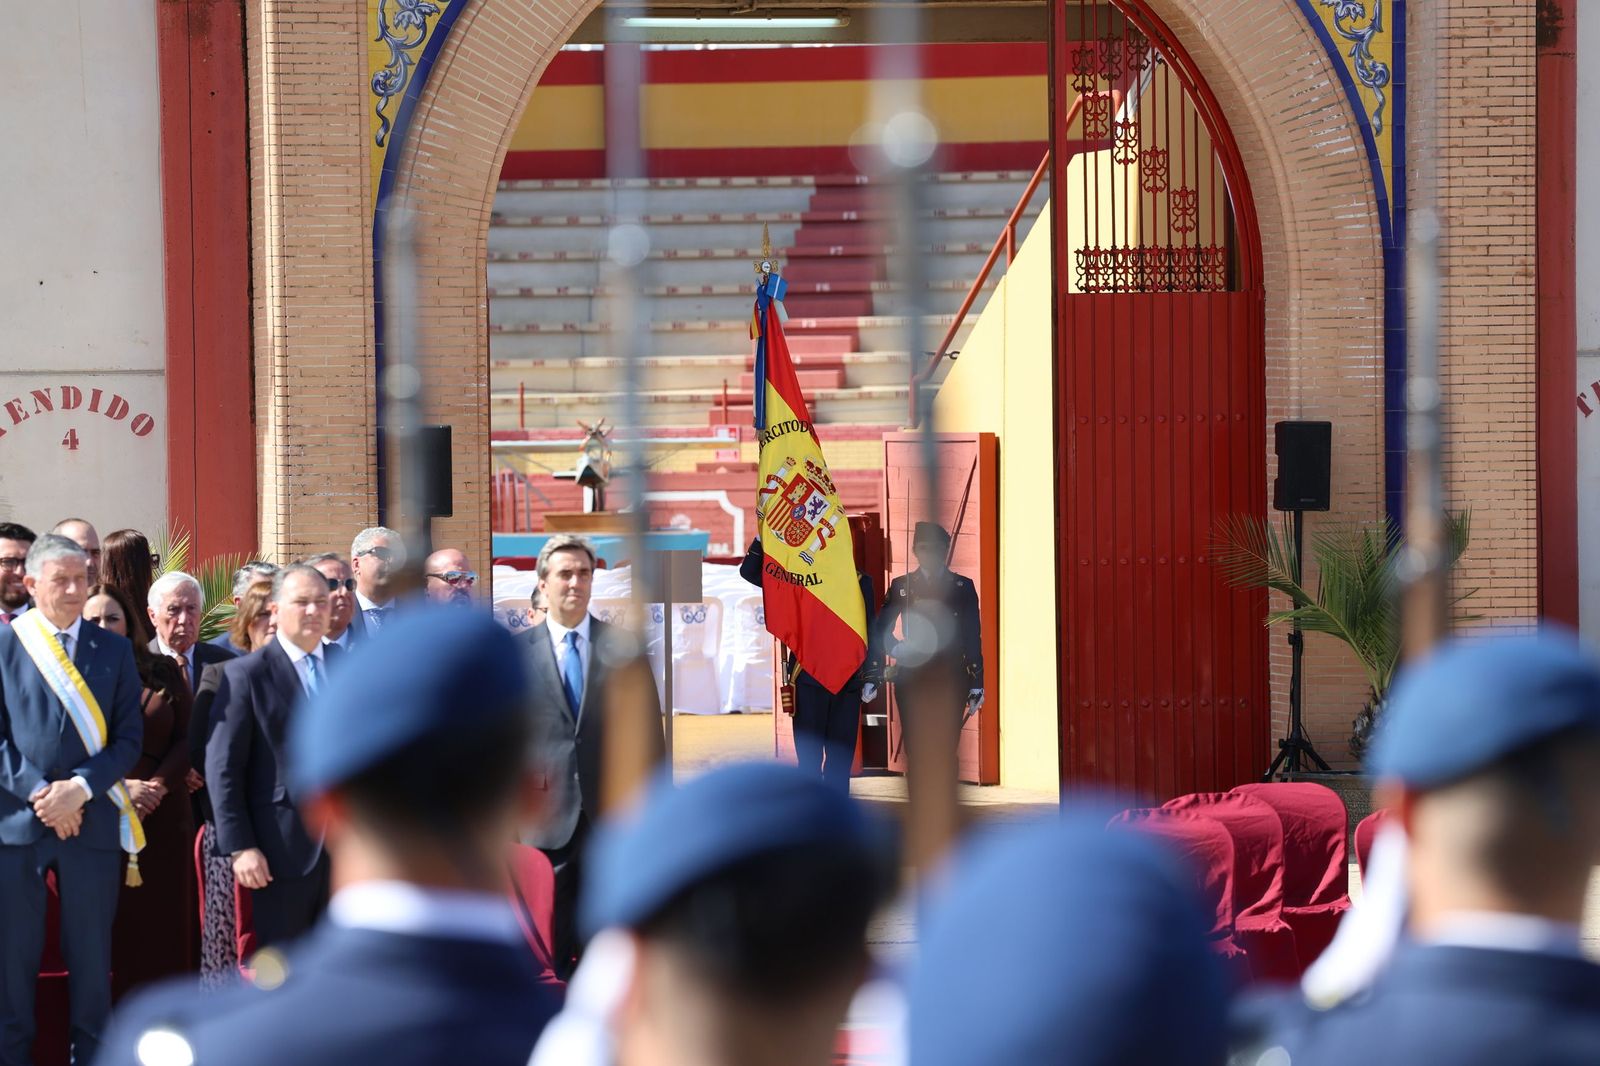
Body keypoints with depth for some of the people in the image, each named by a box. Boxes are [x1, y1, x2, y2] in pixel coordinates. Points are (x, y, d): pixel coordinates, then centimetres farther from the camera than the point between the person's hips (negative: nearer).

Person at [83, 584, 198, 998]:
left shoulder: (164, 672, 9)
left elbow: (188, 739, 5)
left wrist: (157, 786, -10)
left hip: (165, 814, 2)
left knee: (165, 922, 1)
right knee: (112, 927, -1)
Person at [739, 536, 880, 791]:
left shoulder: (859, 582, 7)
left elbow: (871, 632, 8)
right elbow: (749, 571, 6)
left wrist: (871, 677, 2)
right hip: (808, 680, -1)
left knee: (842, 754, 5)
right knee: (809, 754, -2)